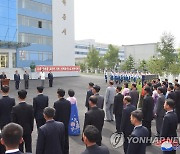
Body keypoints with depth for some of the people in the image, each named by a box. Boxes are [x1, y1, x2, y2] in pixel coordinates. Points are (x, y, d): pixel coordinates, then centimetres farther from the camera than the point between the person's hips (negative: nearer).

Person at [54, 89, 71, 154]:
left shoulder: (56, 103, -18)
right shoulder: (68, 102, -3)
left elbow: (55, 115, -14)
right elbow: (69, 113, 4)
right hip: (66, 123, 5)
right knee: (66, 138, 14)